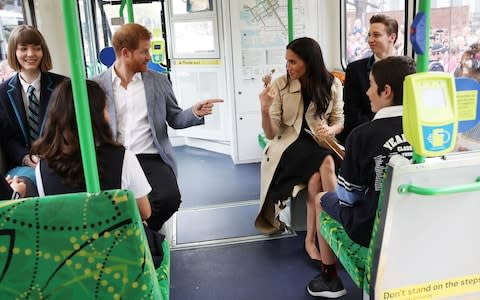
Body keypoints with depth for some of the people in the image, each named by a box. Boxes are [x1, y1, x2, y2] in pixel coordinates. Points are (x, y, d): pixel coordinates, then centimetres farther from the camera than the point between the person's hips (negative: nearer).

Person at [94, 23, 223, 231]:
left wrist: (195, 113, -7)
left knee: (169, 198, -26)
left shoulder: (159, 81, 10)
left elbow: (174, 119, 14)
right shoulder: (98, 85, 5)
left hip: (150, 158, 1)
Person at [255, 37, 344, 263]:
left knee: (316, 179, -32)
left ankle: (311, 239, -15)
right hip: (289, 145, -2)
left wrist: (330, 130, -13)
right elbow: (271, 134, -6)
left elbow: (339, 121, 10)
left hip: (320, 145, 2)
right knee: (326, 164, -32)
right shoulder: (281, 84, -4)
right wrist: (265, 110, -25)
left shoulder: (332, 84, 1)